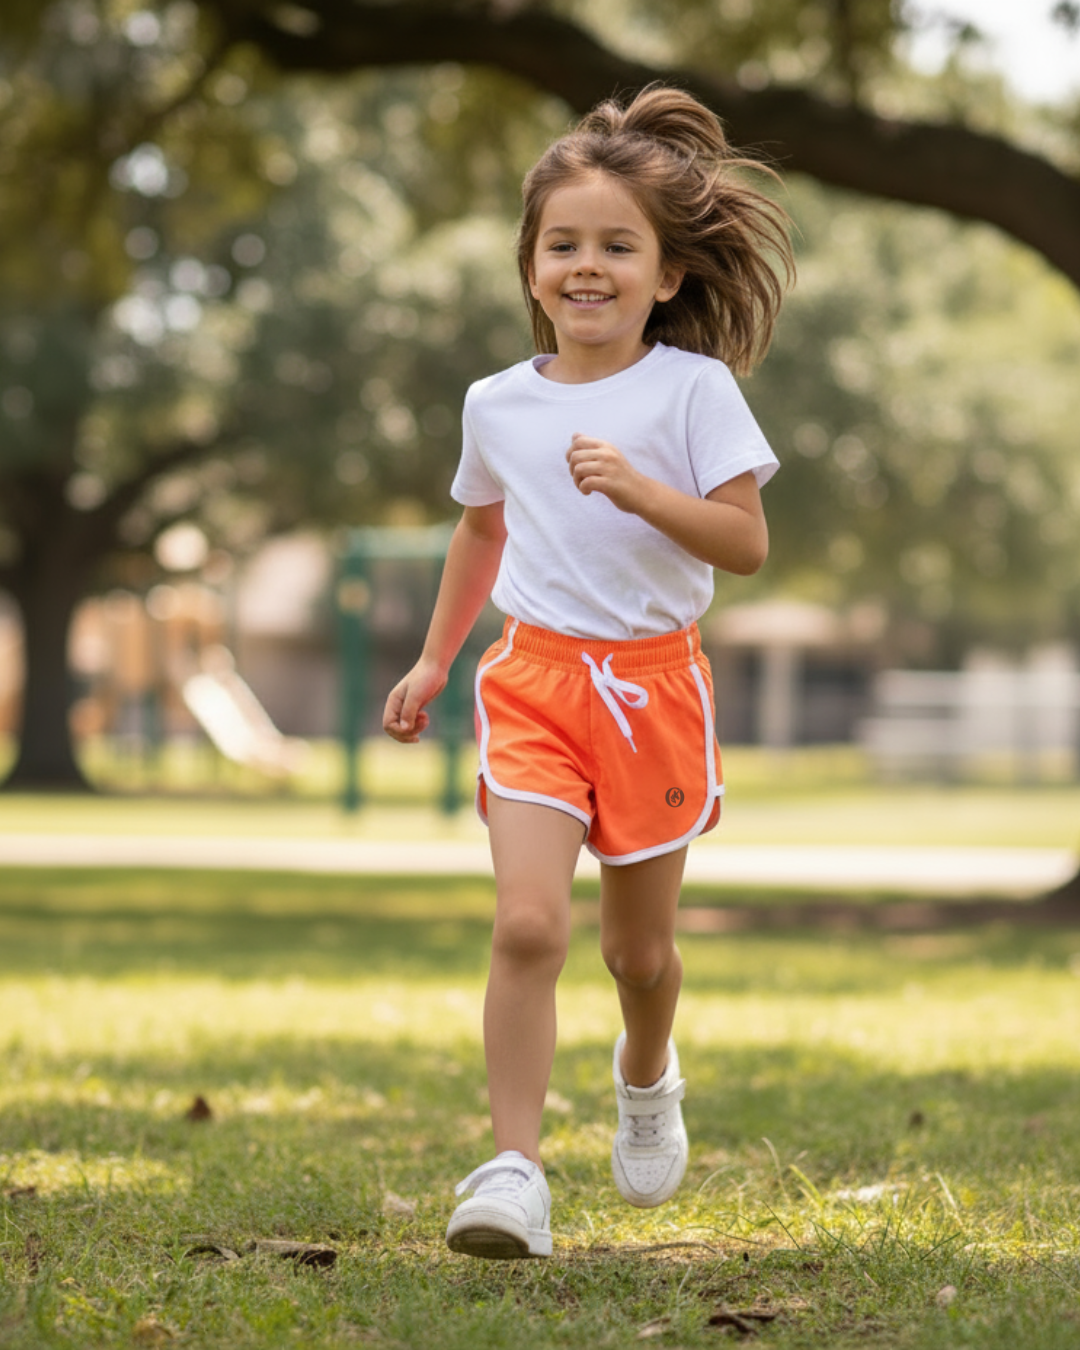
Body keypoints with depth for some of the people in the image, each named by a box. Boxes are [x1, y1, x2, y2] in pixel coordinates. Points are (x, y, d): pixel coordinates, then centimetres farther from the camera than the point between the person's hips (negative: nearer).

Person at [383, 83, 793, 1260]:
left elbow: (746, 546, -11)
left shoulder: (693, 389, -6)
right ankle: (515, 1170, -16)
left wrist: (640, 489, -24)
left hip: (651, 686, -1)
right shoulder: (497, 404, 4)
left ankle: (646, 1075, 46)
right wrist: (432, 661, 25)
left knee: (638, 945, 12)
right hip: (533, 678, 1)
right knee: (528, 923, -17)